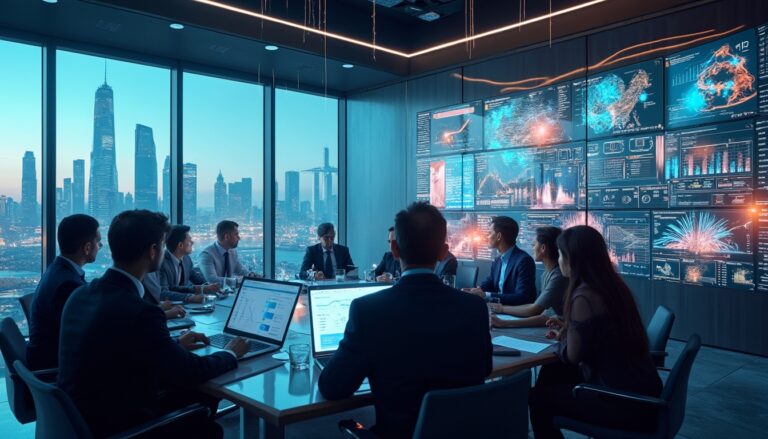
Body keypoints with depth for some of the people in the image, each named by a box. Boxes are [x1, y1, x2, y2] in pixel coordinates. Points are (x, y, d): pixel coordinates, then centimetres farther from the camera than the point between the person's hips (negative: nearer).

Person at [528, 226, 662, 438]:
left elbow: (572, 356, -13)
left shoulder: (584, 296, -21)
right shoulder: (613, 285, 4)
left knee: (537, 397, 5)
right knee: (551, 372, 19)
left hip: (625, 403, -8)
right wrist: (565, 330, 16)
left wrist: (562, 338, 6)